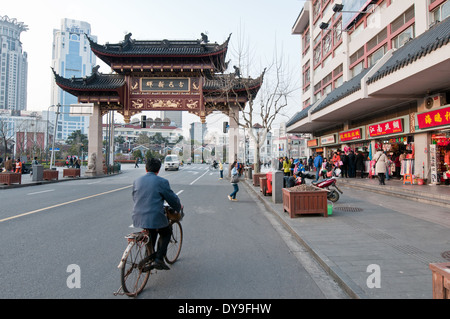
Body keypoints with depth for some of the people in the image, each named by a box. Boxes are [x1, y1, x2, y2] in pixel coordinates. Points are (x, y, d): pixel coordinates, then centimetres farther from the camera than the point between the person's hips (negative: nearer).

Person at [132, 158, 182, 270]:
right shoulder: (162, 182, -8)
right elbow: (172, 198, -1)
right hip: (155, 217, -5)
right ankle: (158, 259, 8)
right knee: (166, 233, 19)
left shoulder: (136, 181, 8)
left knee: (152, 233, 30)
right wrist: (179, 207, 19)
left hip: (138, 217, 6)